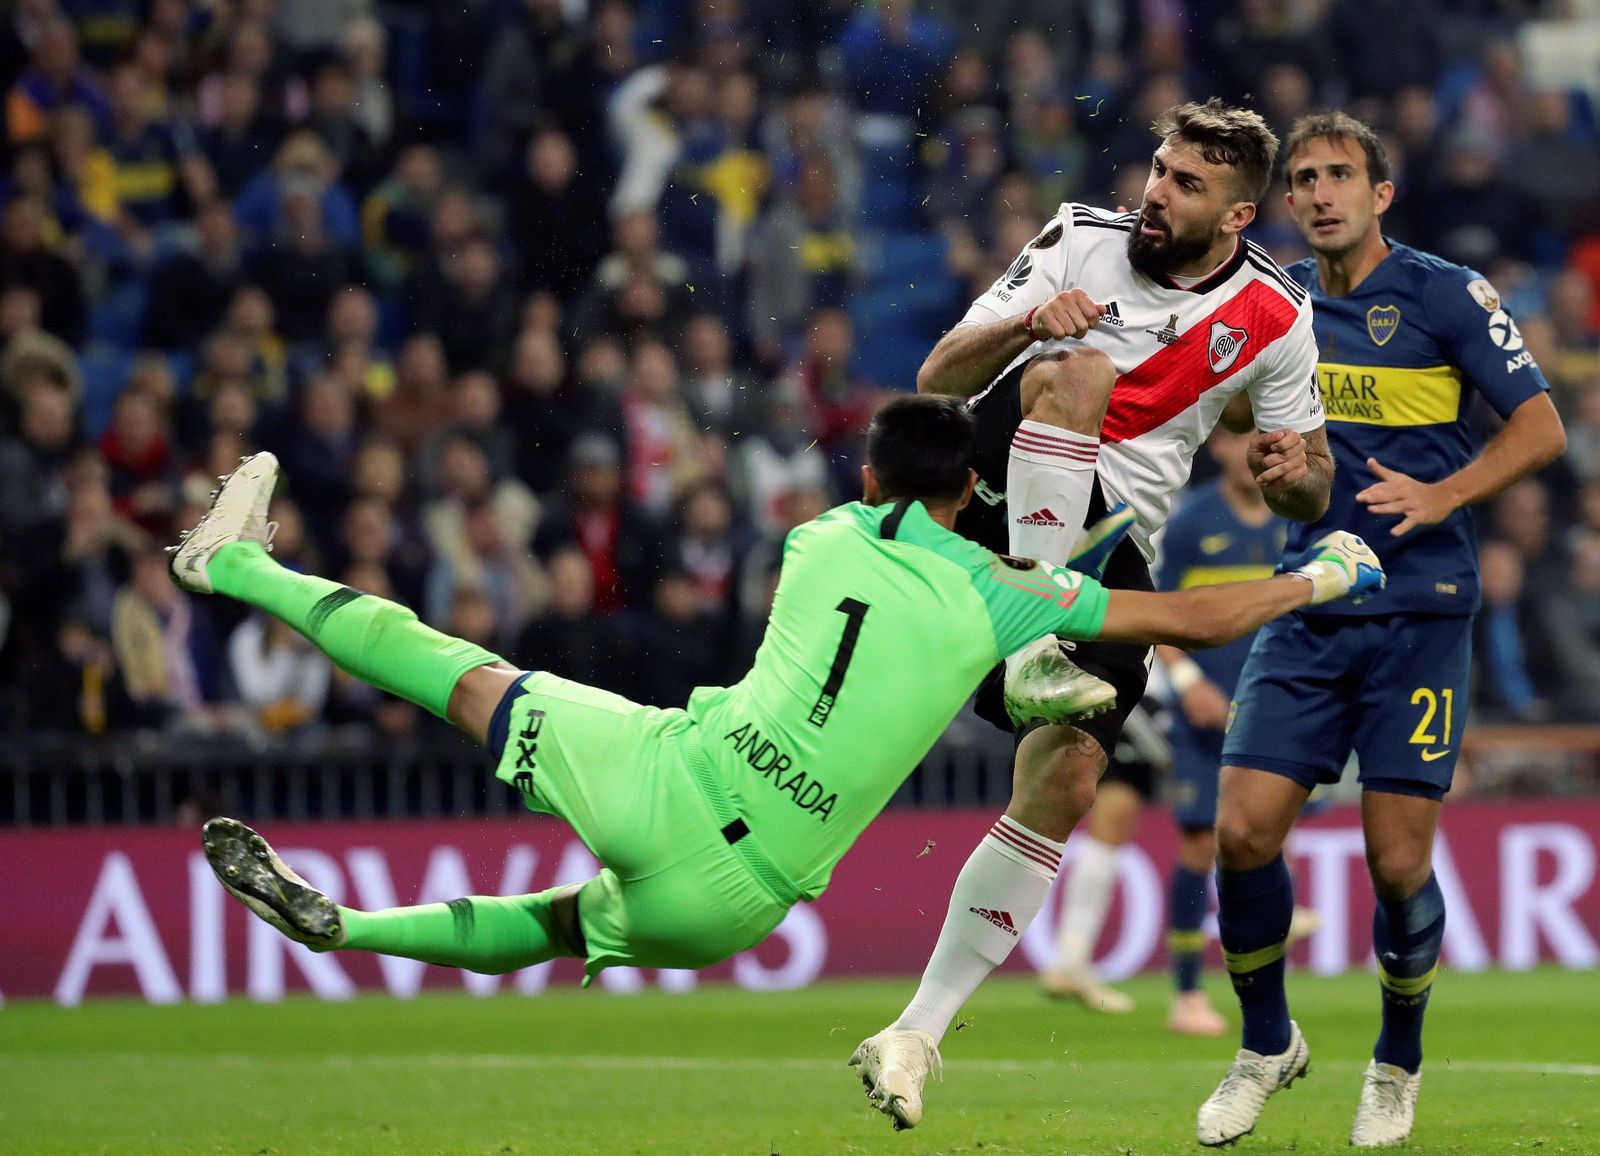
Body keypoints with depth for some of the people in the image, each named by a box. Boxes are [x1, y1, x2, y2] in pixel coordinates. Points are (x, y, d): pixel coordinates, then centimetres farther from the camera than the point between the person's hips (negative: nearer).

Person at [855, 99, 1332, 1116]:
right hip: (1000, 489, -2)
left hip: (1111, 551, 2)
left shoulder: (1277, 318, 3)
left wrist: (1296, 471, -14)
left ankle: (920, 1030, -6)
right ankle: (1032, 647, -39)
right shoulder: (1087, 239, -3)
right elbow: (937, 377, -7)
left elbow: (1312, 493, 12)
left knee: (1065, 783, -14)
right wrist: (1025, 326, -28)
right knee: (1081, 372, -31)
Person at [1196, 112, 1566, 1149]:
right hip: (1307, 609, 4)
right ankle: (1269, 1045, 14)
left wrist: (1443, 494, -21)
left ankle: (1399, 1063, 21)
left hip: (1419, 613, -4)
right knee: (1245, 832, -8)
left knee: (1398, 864, -4)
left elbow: (1541, 427, -7)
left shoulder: (1445, 293, -4)